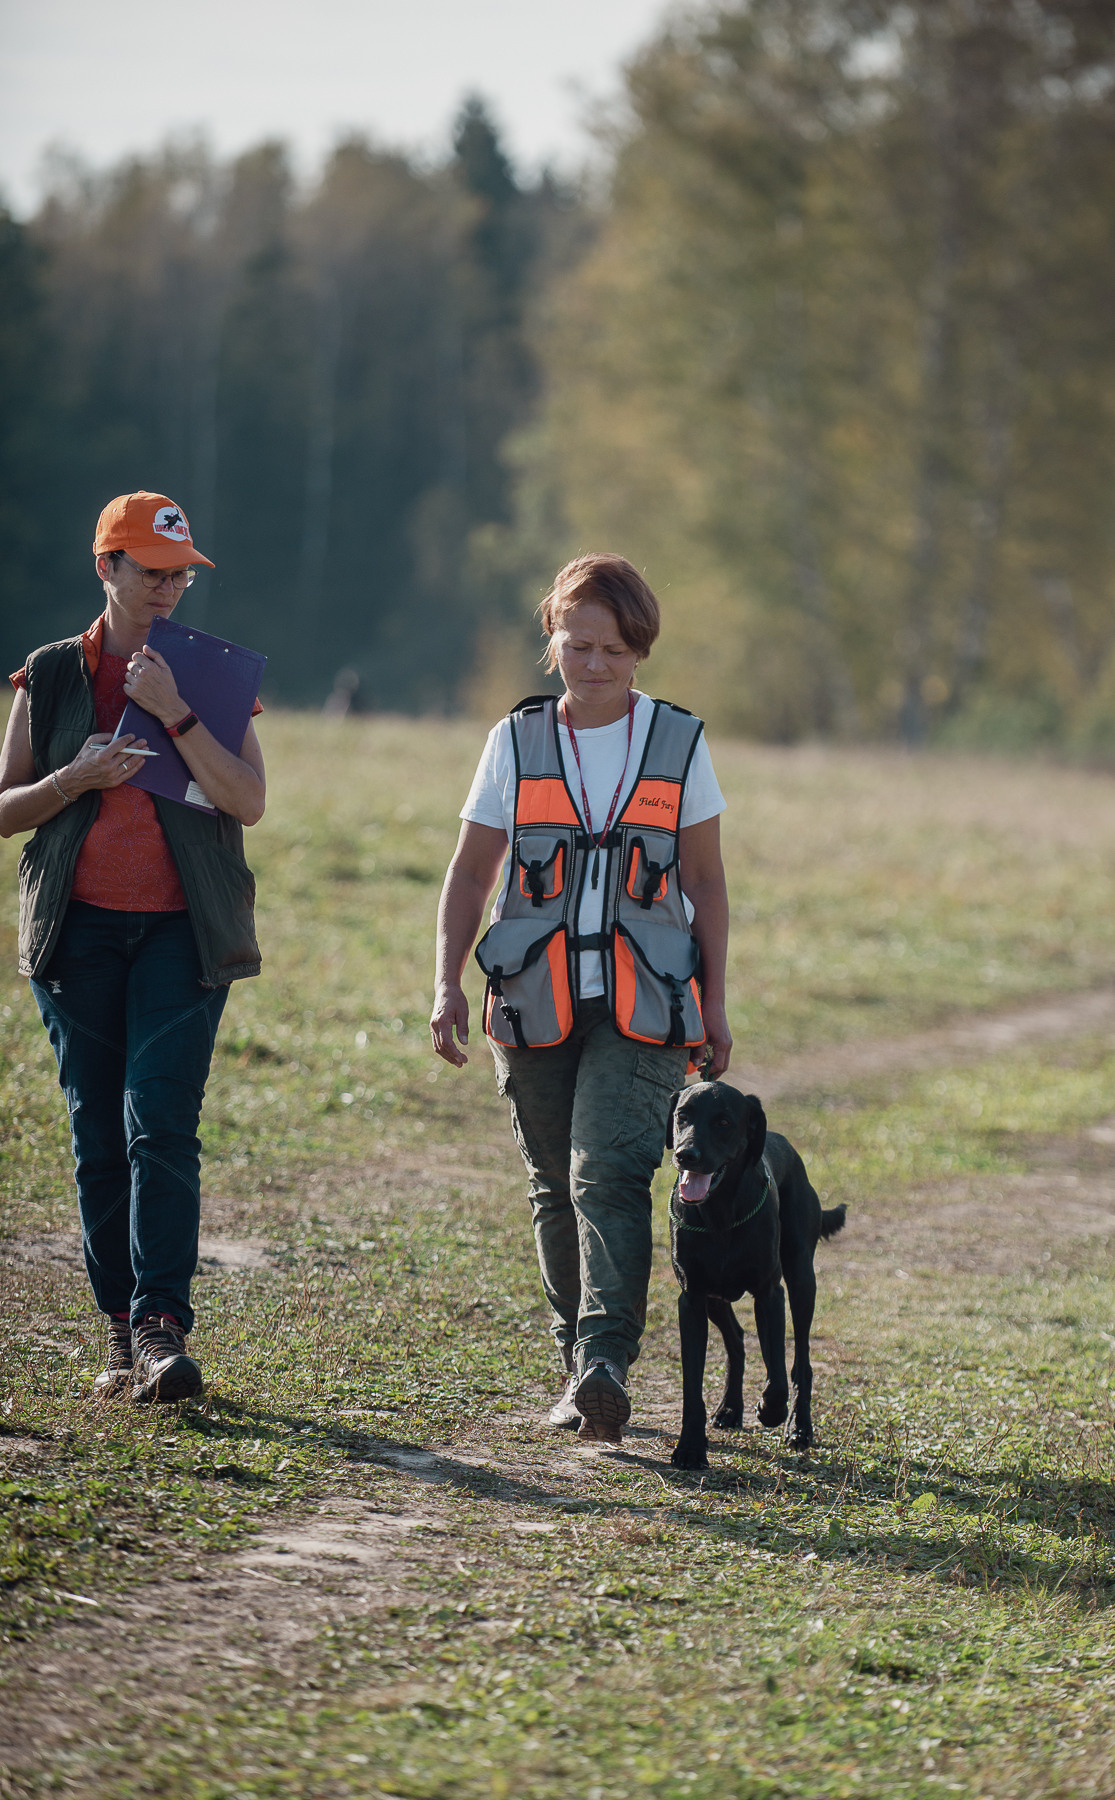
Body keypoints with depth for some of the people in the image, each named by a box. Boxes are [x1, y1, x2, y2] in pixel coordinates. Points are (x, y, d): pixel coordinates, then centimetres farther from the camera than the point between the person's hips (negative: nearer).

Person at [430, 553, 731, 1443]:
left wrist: (713, 1004, 7)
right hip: (536, 1003, 2)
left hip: (644, 1003, -2)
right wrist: (449, 982, -4)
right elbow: (471, 873, 8)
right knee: (557, 1192, 7)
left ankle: (606, 1361, -28)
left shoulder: (678, 743, 5)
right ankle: (581, 1369, 17)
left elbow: (705, 882, 10)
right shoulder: (517, 742, 6)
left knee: (610, 1172, -19)